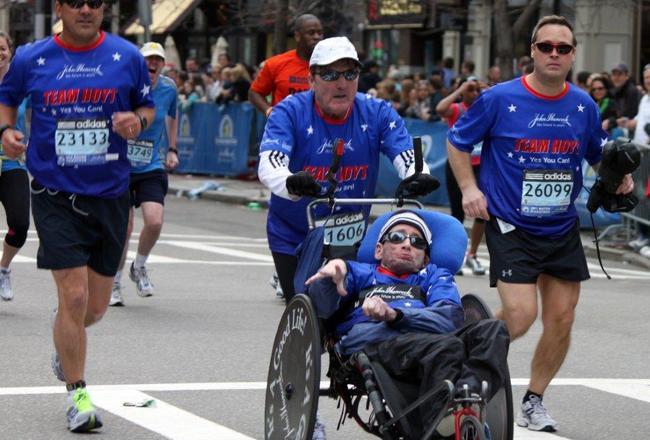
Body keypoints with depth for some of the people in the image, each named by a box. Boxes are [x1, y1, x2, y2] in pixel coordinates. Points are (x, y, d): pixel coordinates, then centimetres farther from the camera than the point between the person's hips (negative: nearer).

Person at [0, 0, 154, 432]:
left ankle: (65, 343, 46)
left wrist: (137, 120, -12)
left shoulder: (127, 56, 0)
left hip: (110, 196, 2)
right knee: (74, 296, -11)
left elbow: (148, 106, 11)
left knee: (95, 306, 11)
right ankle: (78, 395, 3)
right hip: (56, 197, -2)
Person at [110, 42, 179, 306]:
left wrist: (171, 150, 17)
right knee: (124, 227, -3)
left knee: (154, 221, -17)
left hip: (152, 168, 2)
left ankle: (139, 268, 13)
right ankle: (114, 282, 19)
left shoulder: (168, 88, 0)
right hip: (120, 166, -2)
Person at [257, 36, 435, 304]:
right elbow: (269, 165, -29)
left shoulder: (377, 113, -6)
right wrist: (290, 183, -53)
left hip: (352, 241, 2)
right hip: (293, 239, -2)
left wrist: (418, 178, -42)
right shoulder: (290, 112, -15)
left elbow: (407, 156, -17)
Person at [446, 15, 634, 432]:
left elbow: (598, 154, 18)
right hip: (510, 225, -4)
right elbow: (457, 141, 2)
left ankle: (534, 400, 23)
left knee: (561, 319, 4)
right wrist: (469, 187, -9)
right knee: (520, 314, -17)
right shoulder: (500, 99, -9)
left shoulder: (584, 105, 2)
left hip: (562, 229, 5)